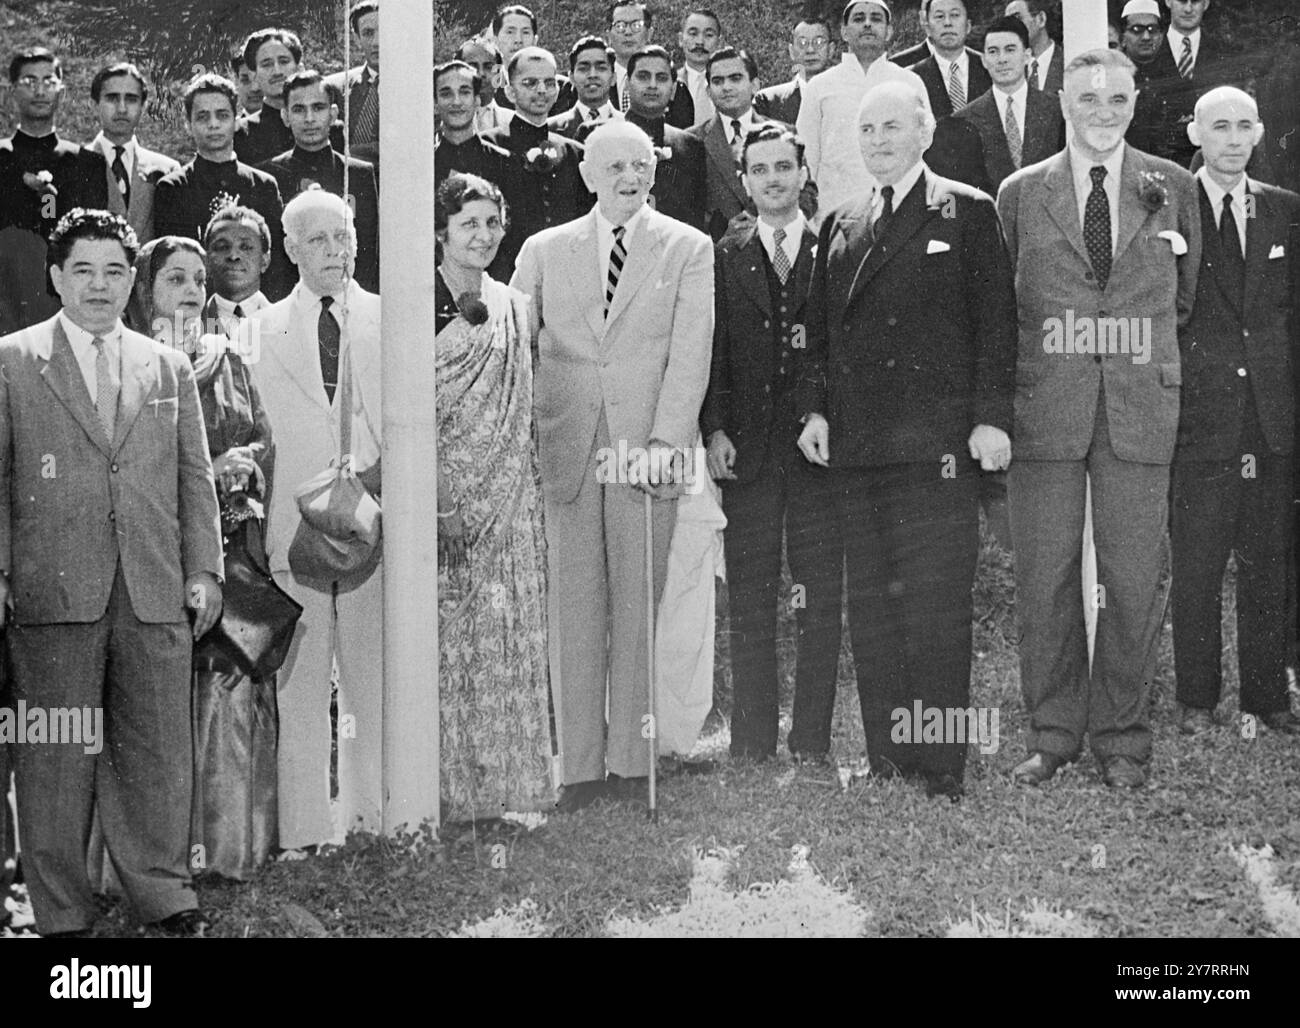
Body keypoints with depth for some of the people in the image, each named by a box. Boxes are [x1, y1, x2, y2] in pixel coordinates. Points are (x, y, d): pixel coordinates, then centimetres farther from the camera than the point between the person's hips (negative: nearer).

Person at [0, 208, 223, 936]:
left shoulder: (170, 369, 15)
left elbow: (196, 478, 15)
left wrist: (204, 570, 7)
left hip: (156, 594, 3)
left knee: (159, 750, 5)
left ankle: (165, 896, 15)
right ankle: (63, 914, 10)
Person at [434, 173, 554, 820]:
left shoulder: (515, 309, 12)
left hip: (506, 494, 4)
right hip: (438, 493, -3)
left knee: (509, 634, 3)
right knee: (444, 633, -2)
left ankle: (510, 778, 11)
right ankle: (449, 783, 5)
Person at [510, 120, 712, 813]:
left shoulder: (689, 249, 7)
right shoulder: (544, 250, 13)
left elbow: (690, 353, -2)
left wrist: (665, 441, -14)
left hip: (647, 455, -1)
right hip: (567, 452, 2)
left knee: (639, 611, 2)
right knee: (573, 613, 2)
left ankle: (632, 764, 10)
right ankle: (579, 768, 8)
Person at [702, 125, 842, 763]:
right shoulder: (725, 259, 9)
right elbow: (712, 354, 5)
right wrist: (715, 430, -5)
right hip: (746, 449, 1)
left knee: (820, 601, 2)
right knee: (749, 602, 2)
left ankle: (812, 744, 9)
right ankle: (752, 746, 8)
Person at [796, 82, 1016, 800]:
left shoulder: (967, 214, 3)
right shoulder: (840, 226, 17)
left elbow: (995, 321, -2)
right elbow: (819, 328, 18)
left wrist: (991, 417, -10)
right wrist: (814, 409, 6)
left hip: (940, 441, -5)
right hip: (857, 444, 5)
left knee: (937, 604, -5)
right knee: (870, 607, 5)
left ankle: (943, 770, 0)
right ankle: (885, 762, 12)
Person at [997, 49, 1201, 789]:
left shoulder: (1173, 187, 7)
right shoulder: (1021, 193, 6)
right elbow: (999, 300, 12)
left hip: (1142, 403, 0)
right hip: (1046, 403, 0)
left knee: (1135, 580, 1)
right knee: (1044, 577, 2)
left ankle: (1123, 739, 13)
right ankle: (1053, 734, 13)